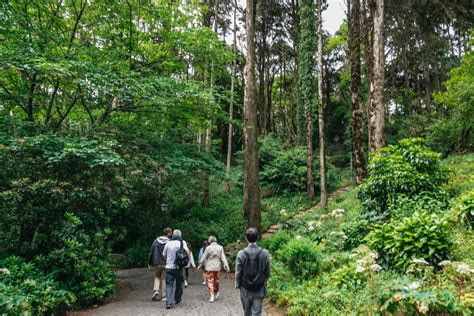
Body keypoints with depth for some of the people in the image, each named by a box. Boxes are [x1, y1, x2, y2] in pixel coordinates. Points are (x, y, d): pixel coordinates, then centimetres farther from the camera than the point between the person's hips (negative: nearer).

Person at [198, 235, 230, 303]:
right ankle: (216, 294, 31)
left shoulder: (208, 248, -12)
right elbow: (223, 257, -3)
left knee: (210, 281, 2)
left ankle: (211, 296, -5)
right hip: (217, 267, 4)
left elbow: (204, 257, -4)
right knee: (216, 280, 19)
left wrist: (200, 265, 8)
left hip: (209, 267, -4)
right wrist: (226, 265, 1)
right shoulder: (220, 248, -3)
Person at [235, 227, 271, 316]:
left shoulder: (241, 254, -14)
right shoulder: (264, 253, -12)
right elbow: (267, 272, -3)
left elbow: (238, 273, -8)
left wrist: (238, 285, 9)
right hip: (259, 290, 0)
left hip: (245, 289, 0)